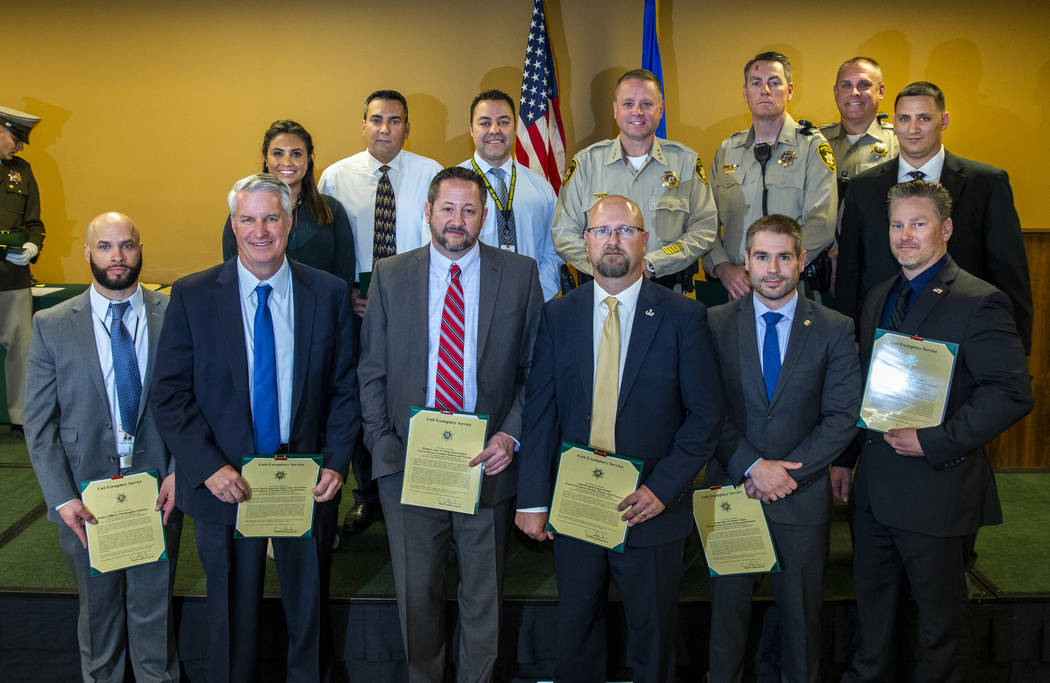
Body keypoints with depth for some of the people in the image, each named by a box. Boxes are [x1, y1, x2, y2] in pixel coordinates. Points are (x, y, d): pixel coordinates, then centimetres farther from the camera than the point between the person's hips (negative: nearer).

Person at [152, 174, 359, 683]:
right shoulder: (192, 296, -5)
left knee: (309, 611, 18)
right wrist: (209, 467, -16)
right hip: (224, 484, -1)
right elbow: (170, 395, -6)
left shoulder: (329, 293, -2)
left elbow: (345, 387, 1)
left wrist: (337, 463, -9)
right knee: (233, 617, 16)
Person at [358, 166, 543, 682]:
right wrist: (382, 444, -6)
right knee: (415, 592, 14)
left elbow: (535, 368, 1)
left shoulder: (520, 275, 0)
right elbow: (371, 372, 4)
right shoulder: (390, 276, 3)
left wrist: (511, 435, -11)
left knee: (483, 595, 14)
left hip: (487, 463, 0)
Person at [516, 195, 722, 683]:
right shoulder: (558, 315, 2)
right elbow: (539, 410, -1)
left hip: (652, 510, -1)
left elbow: (705, 415, -6)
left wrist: (662, 487, -16)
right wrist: (532, 499, -6)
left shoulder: (683, 317, -5)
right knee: (575, 633, 17)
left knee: (653, 639, 15)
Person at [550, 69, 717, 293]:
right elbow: (564, 233, 6)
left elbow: (704, 229, 5)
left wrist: (651, 265, -9)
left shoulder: (686, 162, 8)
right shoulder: (585, 163, 7)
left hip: (667, 290, 0)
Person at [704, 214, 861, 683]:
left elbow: (842, 416, -6)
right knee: (728, 604, 14)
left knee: (800, 611, 15)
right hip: (731, 488, 0)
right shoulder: (716, 324, -2)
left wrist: (786, 473, -14)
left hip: (802, 497, 0)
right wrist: (752, 466, -17)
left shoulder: (836, 330, -1)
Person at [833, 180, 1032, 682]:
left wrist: (934, 442, -22)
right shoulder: (879, 298, 10)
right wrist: (844, 458, 11)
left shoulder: (979, 302, -13)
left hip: (935, 486, -7)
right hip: (873, 488, 7)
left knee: (939, 613, 11)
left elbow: (1012, 392, -19)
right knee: (872, 603, 20)